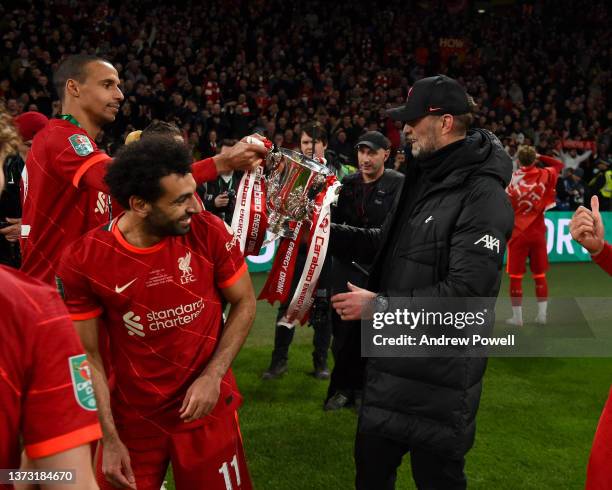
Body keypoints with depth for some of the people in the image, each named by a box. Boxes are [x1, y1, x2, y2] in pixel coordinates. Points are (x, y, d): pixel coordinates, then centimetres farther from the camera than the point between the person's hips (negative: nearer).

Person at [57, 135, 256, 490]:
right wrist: (109, 439, -10)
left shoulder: (209, 232, -16)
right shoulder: (83, 261, -16)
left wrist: (213, 375, -13)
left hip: (207, 408, 1)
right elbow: (88, 357, -7)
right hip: (131, 417, 0)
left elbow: (244, 303, -2)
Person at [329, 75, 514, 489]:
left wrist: (380, 304, -22)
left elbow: (465, 292, -28)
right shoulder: (424, 178, 9)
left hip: (440, 374, -9)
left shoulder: (482, 195, -21)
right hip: (392, 360, 9)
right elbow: (388, 242, 20)